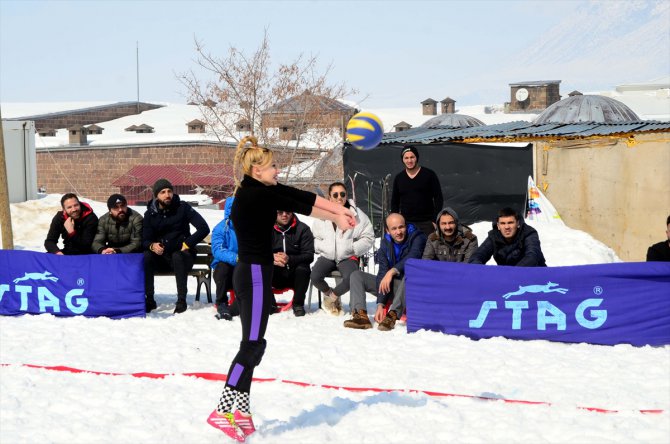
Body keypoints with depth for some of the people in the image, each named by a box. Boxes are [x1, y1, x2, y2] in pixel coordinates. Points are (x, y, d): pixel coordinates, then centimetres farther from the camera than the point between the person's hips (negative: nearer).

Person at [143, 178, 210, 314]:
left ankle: (182, 300, -31)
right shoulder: (150, 214, 5)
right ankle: (149, 300, -22)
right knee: (146, 257, -28)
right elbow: (145, 240, -2)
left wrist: (187, 244, -16)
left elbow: (204, 228, -9)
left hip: (182, 254, -2)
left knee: (177, 256, -36)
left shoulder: (183, 208, -3)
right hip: (161, 257, 3)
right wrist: (152, 245, -25)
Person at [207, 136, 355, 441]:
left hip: (254, 275, 10)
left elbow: (303, 196, 7)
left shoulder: (263, 190, 12)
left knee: (253, 345, 12)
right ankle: (222, 411, -8)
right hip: (254, 275, -10)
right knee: (251, 345, -9)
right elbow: (297, 206, -13)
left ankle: (241, 412, 18)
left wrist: (339, 210, -2)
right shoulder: (252, 193, -16)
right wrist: (336, 218, -3)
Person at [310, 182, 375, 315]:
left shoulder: (356, 214, 0)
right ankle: (328, 292, 11)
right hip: (327, 256, 2)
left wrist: (352, 248, -10)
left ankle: (332, 296, 2)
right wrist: (321, 247, -6)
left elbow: (368, 237, 1)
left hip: (348, 257, -1)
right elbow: (314, 236, 12)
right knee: (315, 277, -27)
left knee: (350, 278, -32)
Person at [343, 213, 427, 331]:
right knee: (356, 275, -5)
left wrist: (392, 271, -43)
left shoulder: (417, 237, -12)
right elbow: (383, 274, -9)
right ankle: (361, 315, -27)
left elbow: (413, 258, -33)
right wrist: (380, 304, -19)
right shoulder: (385, 244, 0)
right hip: (392, 285, 5)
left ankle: (393, 315, -45)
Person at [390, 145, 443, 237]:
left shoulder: (429, 174, -1)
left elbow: (438, 198, -1)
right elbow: (394, 202, 16)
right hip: (406, 223, 3)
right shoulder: (399, 178, 9)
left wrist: (436, 220, -8)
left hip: (427, 223, -2)